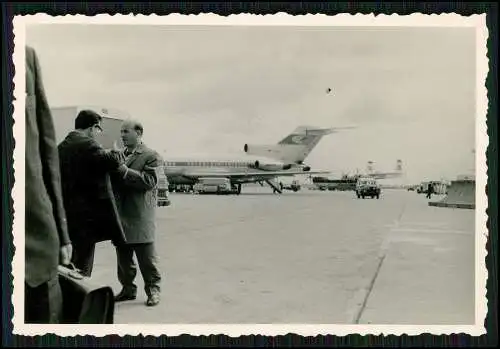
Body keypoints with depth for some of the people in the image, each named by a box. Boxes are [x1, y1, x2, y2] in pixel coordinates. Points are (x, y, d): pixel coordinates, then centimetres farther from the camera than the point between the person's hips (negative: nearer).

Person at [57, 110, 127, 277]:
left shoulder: (62, 146, 13)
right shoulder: (87, 143, -15)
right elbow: (110, 161, -25)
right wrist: (118, 153, -5)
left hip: (68, 212, 9)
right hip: (86, 214, -9)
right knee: (82, 263, -2)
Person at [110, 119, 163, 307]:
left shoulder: (151, 156, -4)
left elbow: (149, 181, -17)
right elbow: (114, 181, 14)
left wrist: (125, 170, -22)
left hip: (141, 216, -6)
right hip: (120, 215, 6)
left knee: (147, 257, 1)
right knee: (123, 256, 13)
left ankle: (153, 289, 13)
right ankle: (128, 288, 26)